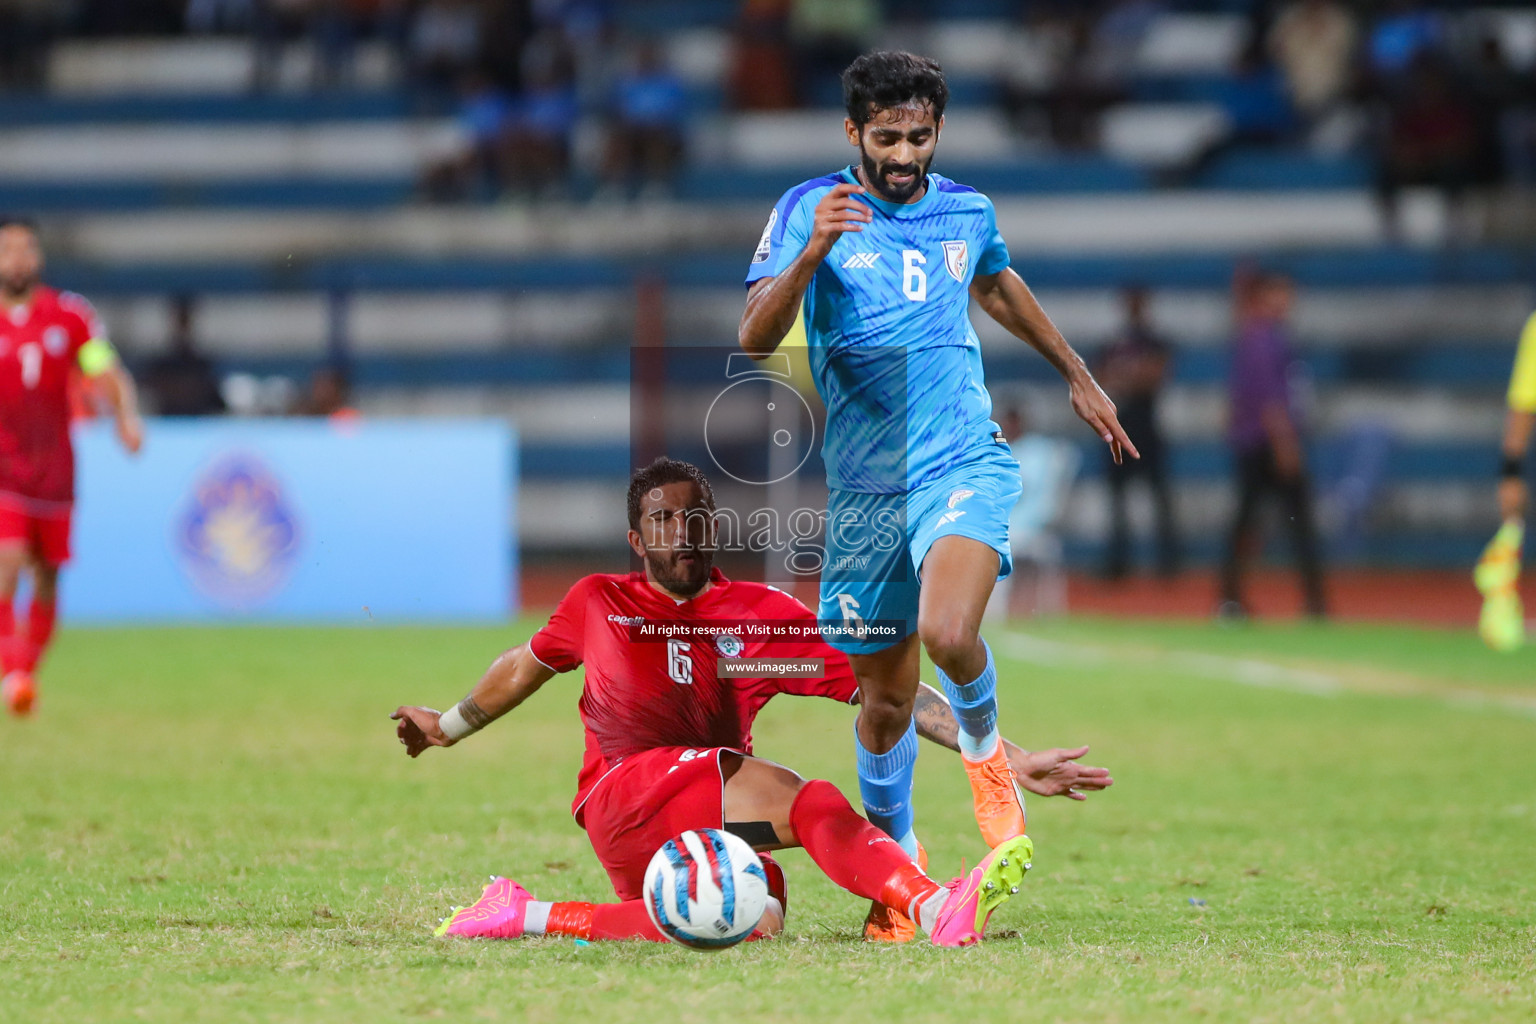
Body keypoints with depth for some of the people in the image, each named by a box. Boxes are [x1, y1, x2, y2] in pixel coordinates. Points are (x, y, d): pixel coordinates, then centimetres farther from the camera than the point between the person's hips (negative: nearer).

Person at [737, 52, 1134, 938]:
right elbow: (756, 339, -15)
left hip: (964, 464, 0)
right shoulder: (812, 209, -4)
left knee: (949, 634, -28)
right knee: (886, 699, 6)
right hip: (865, 488, 0)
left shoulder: (967, 212, 6)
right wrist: (812, 254, -31)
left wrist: (1078, 375, 38)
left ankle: (985, 747, 5)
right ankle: (894, 852, 32)